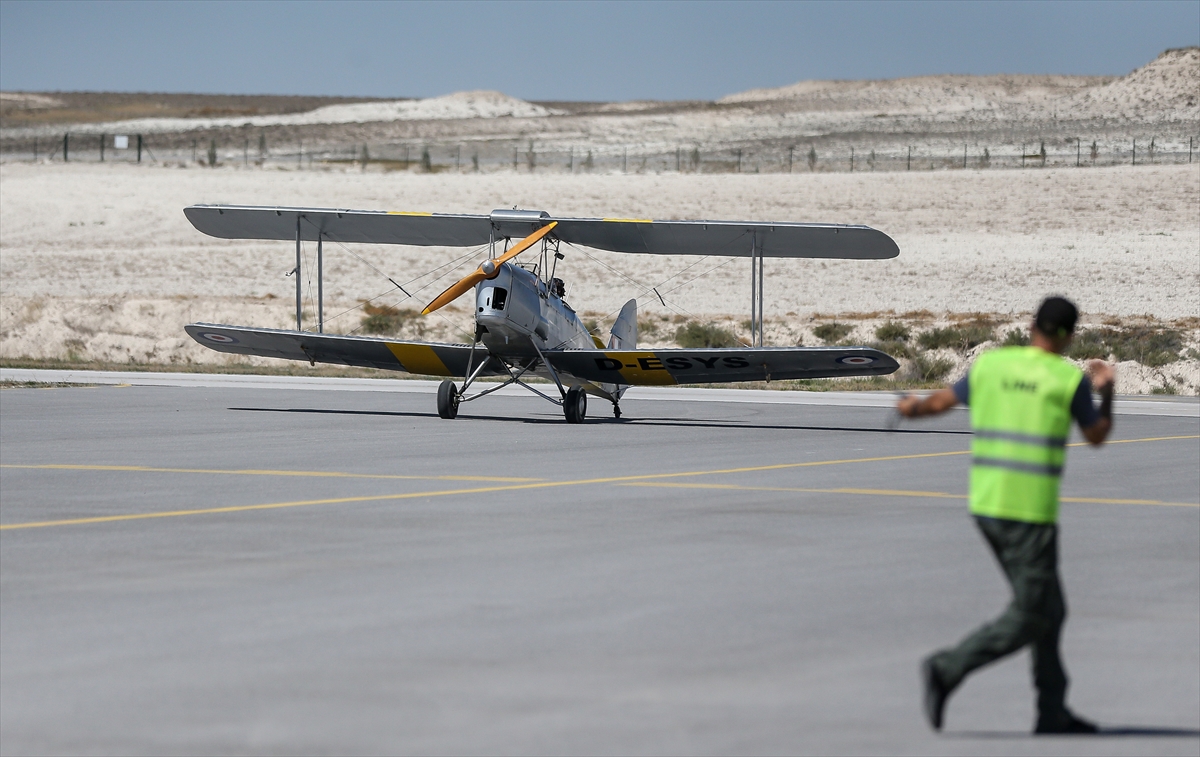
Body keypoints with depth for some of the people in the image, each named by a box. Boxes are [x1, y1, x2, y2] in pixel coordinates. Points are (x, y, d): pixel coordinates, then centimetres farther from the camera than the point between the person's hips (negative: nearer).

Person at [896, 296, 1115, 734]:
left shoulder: (990, 364, 6)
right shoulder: (1070, 379, -7)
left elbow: (941, 402, 18)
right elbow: (1097, 437, 7)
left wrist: (913, 408, 39)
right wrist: (1106, 391, 23)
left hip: (985, 502, 7)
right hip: (1030, 511, -7)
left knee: (1048, 610, 16)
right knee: (1028, 620, -2)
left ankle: (1053, 713, 15)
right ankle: (948, 669, -20)